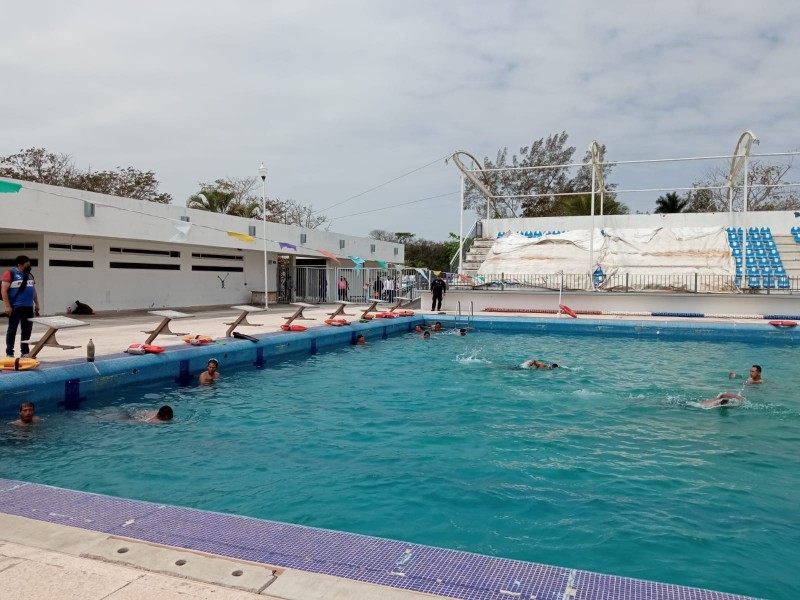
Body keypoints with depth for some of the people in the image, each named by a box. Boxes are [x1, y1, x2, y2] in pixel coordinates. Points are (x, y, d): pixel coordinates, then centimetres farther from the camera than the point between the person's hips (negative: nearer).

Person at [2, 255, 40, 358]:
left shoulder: (29, 275, 17)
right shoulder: (10, 273, -5)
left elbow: (33, 290, 23)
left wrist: (36, 303, 16)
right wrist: (7, 306, -16)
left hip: (29, 307, 6)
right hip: (16, 307, -6)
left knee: (27, 330, 8)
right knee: (12, 330, 0)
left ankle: (25, 351, 16)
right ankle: (9, 353, 5)